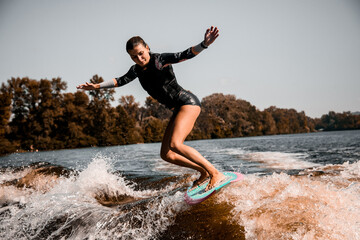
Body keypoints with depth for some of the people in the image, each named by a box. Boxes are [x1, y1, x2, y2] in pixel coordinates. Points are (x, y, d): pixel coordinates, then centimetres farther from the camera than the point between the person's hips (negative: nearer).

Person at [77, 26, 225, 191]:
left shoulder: (160, 60, -12)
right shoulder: (137, 69, 9)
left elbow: (185, 55, -25)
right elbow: (121, 81, 22)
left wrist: (204, 44, -42)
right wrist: (97, 86, 21)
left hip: (188, 102, -8)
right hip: (178, 110, 8)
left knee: (175, 144, -27)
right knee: (166, 155, 2)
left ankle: (215, 173, -22)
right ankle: (204, 173, 13)